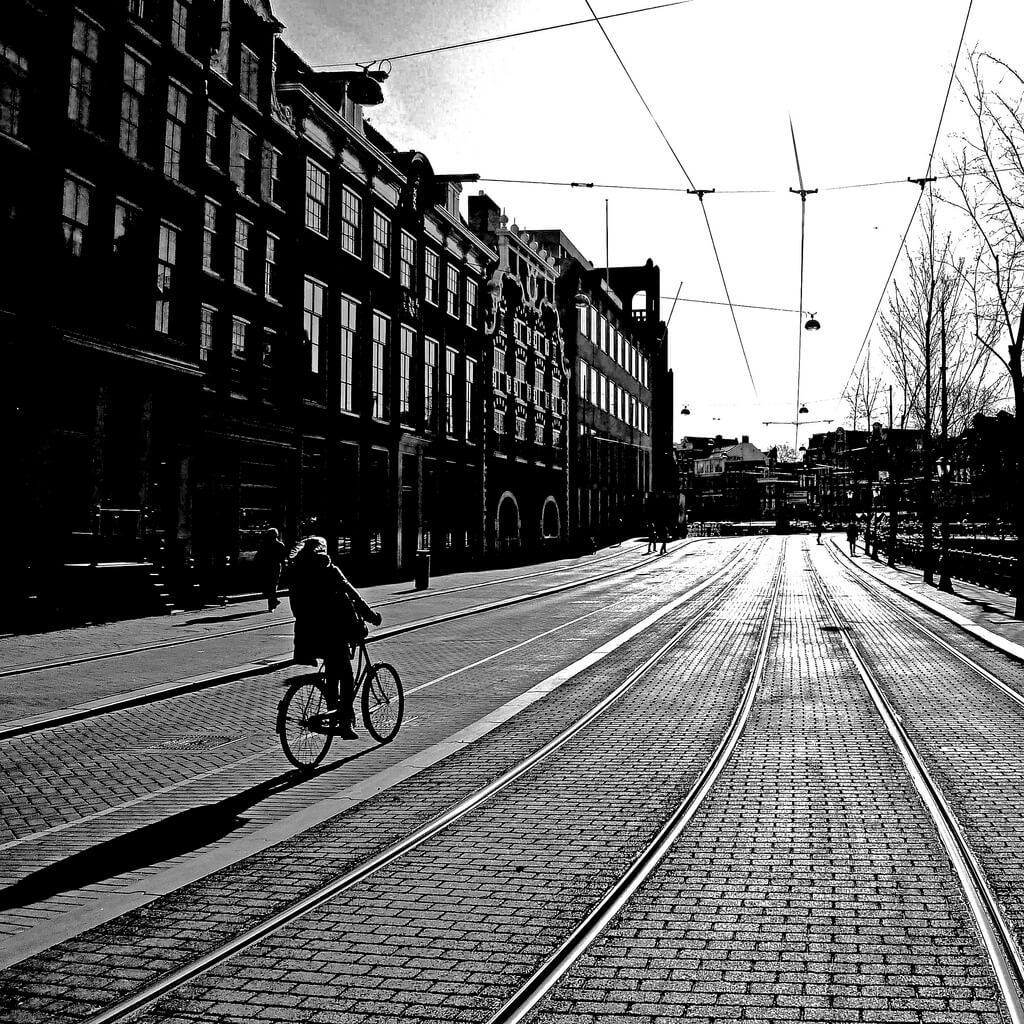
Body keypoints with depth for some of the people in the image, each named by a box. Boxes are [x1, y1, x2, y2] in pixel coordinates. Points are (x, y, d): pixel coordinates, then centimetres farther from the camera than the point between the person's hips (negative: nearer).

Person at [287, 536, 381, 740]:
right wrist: (370, 614, 3)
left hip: (308, 634, 6)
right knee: (346, 676, 2)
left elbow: (297, 608, 14)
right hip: (333, 629, -6)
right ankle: (347, 721, -5)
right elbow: (351, 593, -6)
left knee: (332, 671, 24)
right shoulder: (327, 570, -5)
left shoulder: (294, 572, 10)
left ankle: (334, 712, 27)